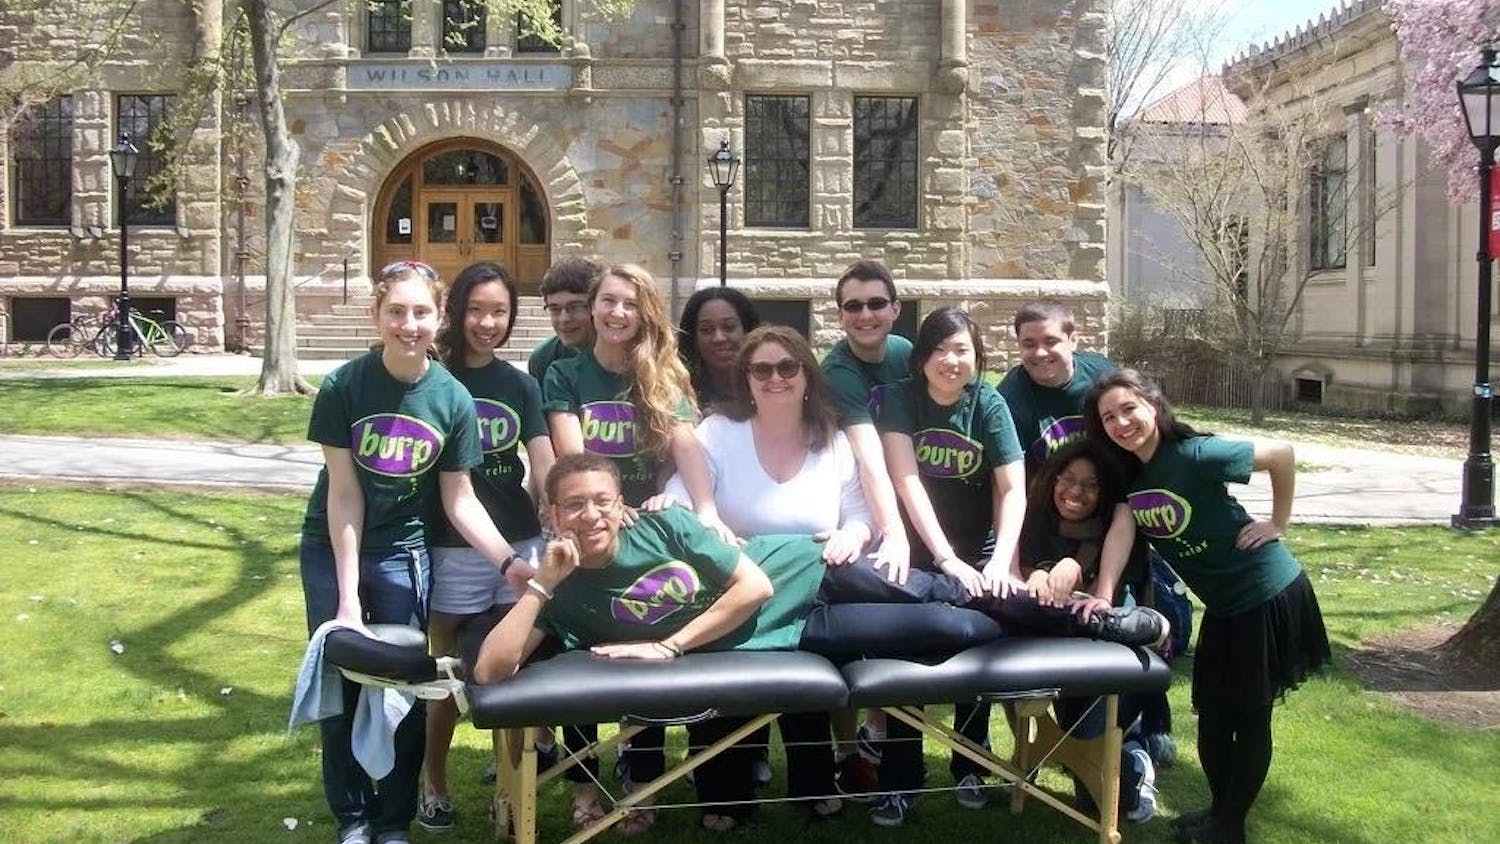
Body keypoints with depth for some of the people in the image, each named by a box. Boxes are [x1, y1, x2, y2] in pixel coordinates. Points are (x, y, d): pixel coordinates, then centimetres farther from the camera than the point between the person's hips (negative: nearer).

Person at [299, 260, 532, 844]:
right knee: (338, 682, 4)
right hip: (332, 548, -1)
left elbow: (459, 500, -5)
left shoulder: (452, 399, -12)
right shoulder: (343, 387, -17)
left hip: (402, 552, 1)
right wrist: (348, 594, -17)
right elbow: (344, 491, -15)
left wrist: (512, 562, -18)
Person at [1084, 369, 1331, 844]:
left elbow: (1281, 454, -15)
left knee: (1250, 715, 5)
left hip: (1268, 595, -7)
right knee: (1211, 712, 13)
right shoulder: (1125, 473, -4)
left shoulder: (1195, 455, -23)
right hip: (1223, 606, 7)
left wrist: (1278, 524, -10)